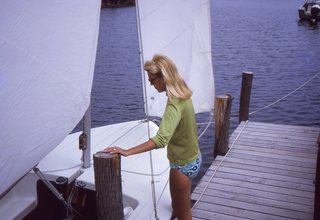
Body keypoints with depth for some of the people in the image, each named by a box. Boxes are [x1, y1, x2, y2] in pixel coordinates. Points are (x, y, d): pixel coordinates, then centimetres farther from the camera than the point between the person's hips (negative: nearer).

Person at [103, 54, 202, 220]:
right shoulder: (182, 95, -2)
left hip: (183, 165, -9)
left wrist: (128, 152, -45)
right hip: (192, 158, 9)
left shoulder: (175, 104, -30)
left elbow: (161, 139, -43)